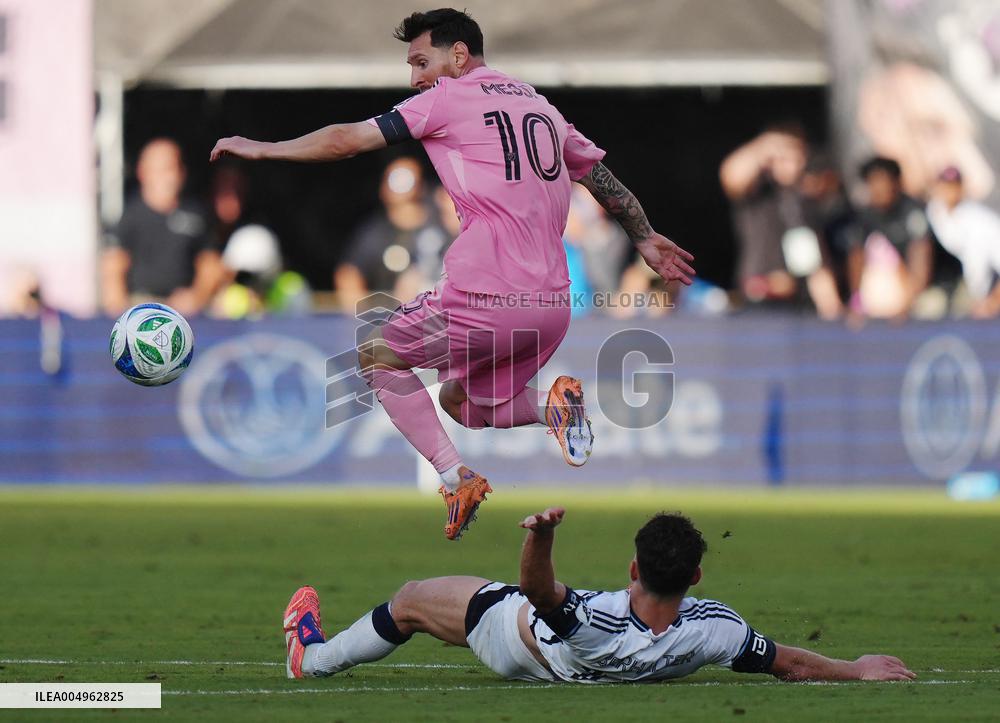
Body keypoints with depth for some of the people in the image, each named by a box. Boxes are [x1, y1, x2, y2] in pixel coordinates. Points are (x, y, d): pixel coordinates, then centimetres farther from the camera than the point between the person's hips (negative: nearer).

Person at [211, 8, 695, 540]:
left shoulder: (450, 97, 1)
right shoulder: (541, 107, 19)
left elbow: (350, 139, 1)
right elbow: (602, 177, 28)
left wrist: (263, 149, 12)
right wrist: (645, 239, 42)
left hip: (485, 297, -7)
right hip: (553, 306, 7)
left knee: (377, 358, 14)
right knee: (459, 401, 25)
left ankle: (455, 477, -6)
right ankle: (554, 405, -4)